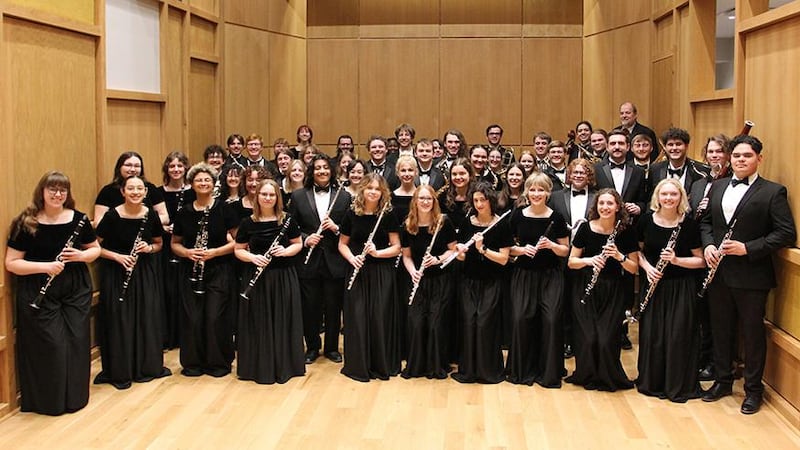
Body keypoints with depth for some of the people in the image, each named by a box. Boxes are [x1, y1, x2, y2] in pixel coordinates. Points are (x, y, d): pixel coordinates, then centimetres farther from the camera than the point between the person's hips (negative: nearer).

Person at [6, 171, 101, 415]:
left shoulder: (79, 219, 2)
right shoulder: (26, 223, -7)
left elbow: (95, 249, 13)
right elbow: (11, 263, -8)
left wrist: (81, 255, -10)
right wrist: (45, 267, -21)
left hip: (76, 292, 3)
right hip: (39, 295, -3)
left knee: (77, 343, 3)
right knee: (49, 345, -5)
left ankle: (75, 396, 20)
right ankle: (49, 400, 12)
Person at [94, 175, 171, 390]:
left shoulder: (151, 215, -2)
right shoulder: (112, 216, -11)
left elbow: (159, 244, 12)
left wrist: (149, 248, -10)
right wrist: (117, 256, -19)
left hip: (146, 273, 3)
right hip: (116, 274, -3)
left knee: (147, 319, 6)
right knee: (119, 321, -1)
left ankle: (147, 366, 22)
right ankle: (119, 372, 11)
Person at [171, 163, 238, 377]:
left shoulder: (223, 209, -2)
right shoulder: (184, 213, 5)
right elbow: (175, 243, 12)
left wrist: (214, 252, -16)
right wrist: (186, 252, -9)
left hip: (219, 271, -2)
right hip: (190, 273, 2)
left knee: (215, 317, -4)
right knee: (192, 318, -1)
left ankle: (218, 362, 11)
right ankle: (193, 362, 14)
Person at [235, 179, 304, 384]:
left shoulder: (287, 220, 1)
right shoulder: (248, 223, 0)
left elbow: (297, 244, 8)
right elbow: (238, 250, 4)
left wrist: (286, 251, -13)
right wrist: (253, 257, -15)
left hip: (284, 277, 0)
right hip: (256, 279, 0)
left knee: (283, 321, 4)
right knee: (258, 323, 2)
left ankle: (284, 366, 17)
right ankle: (259, 367, 14)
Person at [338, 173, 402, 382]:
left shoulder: (388, 215, -1)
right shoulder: (352, 214, 2)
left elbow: (396, 248, -1)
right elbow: (342, 244, 9)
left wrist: (377, 252, -18)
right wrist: (352, 258, -10)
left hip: (382, 274, -1)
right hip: (358, 273, 1)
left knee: (381, 318, 0)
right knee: (357, 317, 0)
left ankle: (382, 364, 13)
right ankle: (358, 365, 12)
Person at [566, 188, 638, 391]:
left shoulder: (626, 232, -3)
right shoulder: (586, 228, -3)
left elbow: (634, 268, 0)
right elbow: (571, 262, 1)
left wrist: (619, 256, -18)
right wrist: (589, 260, -17)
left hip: (612, 292, 0)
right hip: (586, 289, 0)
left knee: (607, 340, -10)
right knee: (588, 338, -9)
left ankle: (608, 378, 17)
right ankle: (587, 376, 17)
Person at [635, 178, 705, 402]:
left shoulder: (689, 225, -8)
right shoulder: (646, 220, -1)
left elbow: (701, 260, -5)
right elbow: (638, 250, 12)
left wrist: (675, 260, -19)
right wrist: (646, 266, -7)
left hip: (681, 288, -2)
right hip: (653, 285, 2)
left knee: (678, 336, -2)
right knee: (651, 334, 5)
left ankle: (679, 385, 13)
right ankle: (651, 381, 22)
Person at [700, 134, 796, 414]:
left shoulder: (773, 192, -7)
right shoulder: (718, 187, 10)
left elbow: (786, 234, -12)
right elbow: (706, 221, 17)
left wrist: (748, 248, -19)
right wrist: (708, 245, -3)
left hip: (751, 276, -5)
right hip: (719, 273, 5)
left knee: (752, 333, 6)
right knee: (720, 330, 15)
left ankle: (753, 389, 20)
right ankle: (723, 380, 31)